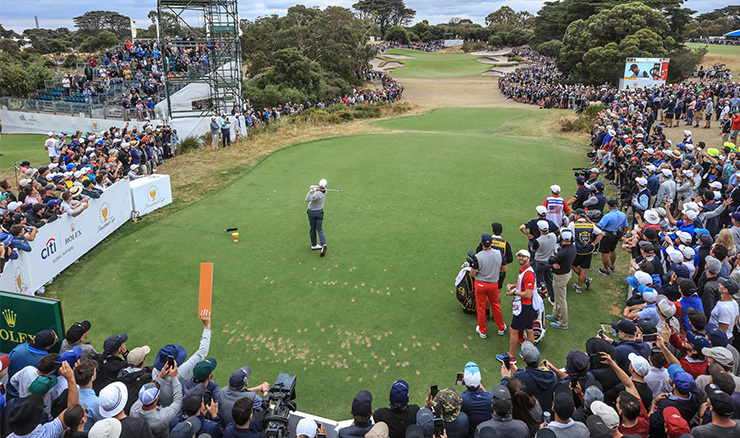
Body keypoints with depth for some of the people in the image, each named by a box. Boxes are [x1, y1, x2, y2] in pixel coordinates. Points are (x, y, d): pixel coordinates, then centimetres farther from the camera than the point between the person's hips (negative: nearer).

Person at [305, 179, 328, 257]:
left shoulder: (317, 194, -29)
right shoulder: (324, 190, -9)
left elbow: (307, 200, -35)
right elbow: (312, 186, -3)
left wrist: (312, 190, -38)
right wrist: (314, 187, -26)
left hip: (312, 212, -4)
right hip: (320, 212, 4)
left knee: (312, 228, 14)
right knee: (319, 229, 5)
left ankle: (314, 245, 24)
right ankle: (323, 245, -15)